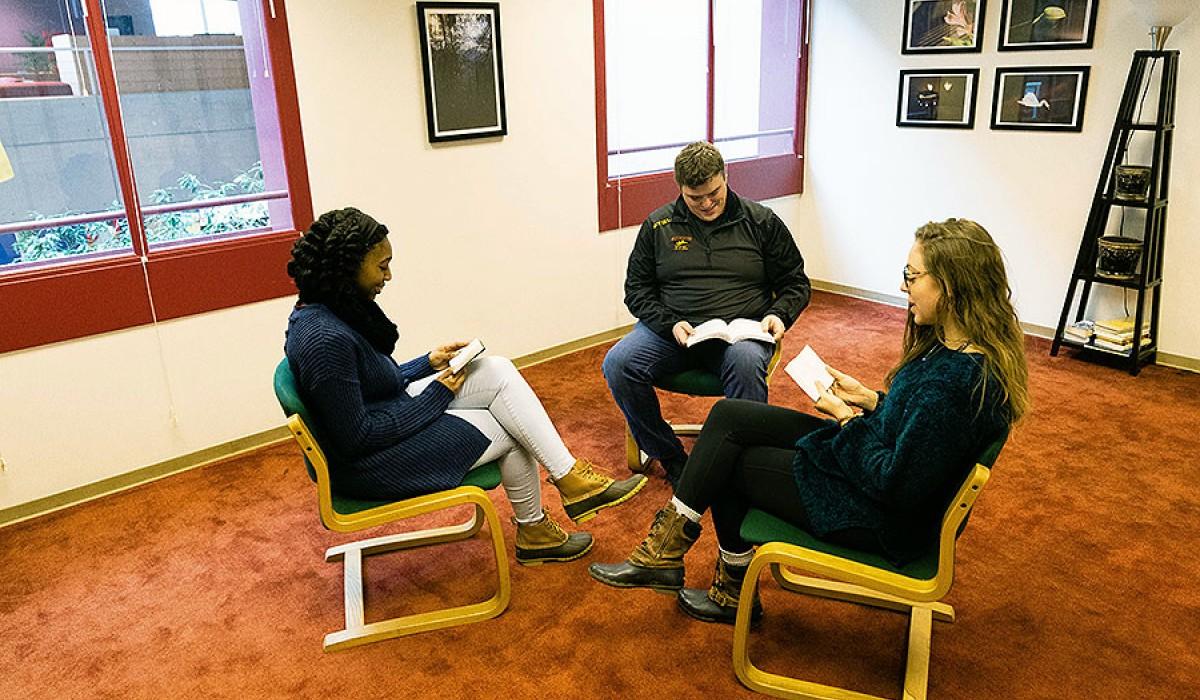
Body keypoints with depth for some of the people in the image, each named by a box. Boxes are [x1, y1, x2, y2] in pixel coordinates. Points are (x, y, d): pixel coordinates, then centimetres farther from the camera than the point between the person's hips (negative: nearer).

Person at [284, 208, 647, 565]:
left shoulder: (335, 311, 1)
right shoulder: (326, 339, -29)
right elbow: (357, 439, -26)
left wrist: (429, 364, 0)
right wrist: (437, 393, -17)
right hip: (369, 461, -9)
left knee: (498, 371, -5)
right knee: (510, 432, -1)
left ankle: (570, 477, 0)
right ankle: (532, 533, 22)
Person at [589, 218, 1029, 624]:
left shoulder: (956, 381, -30)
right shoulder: (956, 346, 0)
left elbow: (895, 485, -28)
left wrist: (848, 420, -16)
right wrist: (869, 400, 1)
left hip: (886, 521, -9)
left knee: (728, 462, 0)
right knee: (728, 416, 1)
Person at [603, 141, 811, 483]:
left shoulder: (761, 222, 9)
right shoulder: (658, 225, 11)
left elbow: (796, 283, 14)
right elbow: (637, 289, 11)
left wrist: (779, 315, -8)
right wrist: (670, 324, -8)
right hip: (671, 330, 2)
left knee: (747, 363, -38)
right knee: (618, 363, -25)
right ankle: (670, 458, -9)